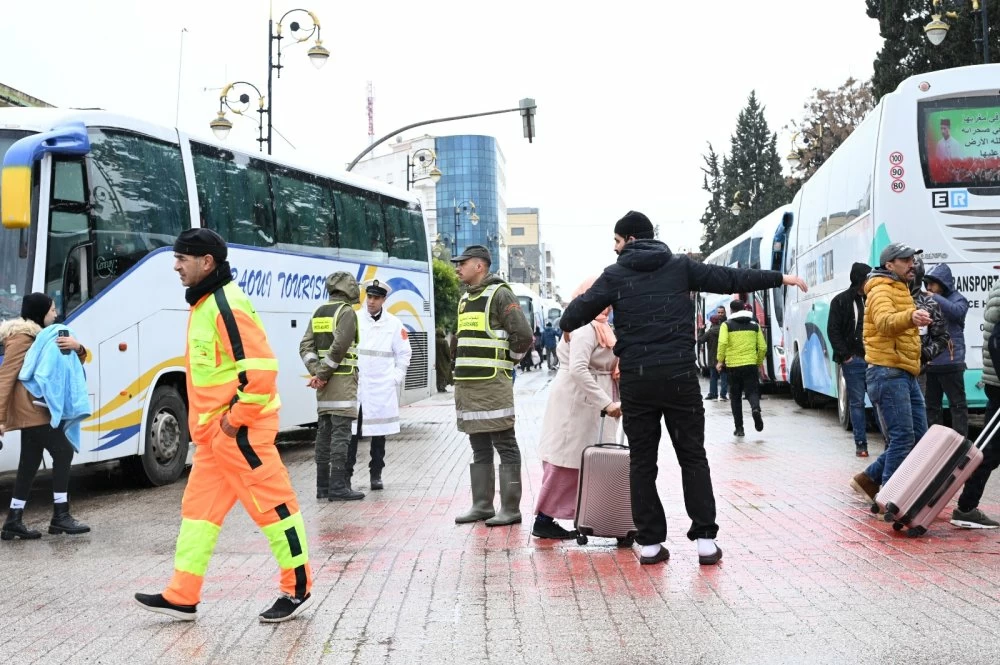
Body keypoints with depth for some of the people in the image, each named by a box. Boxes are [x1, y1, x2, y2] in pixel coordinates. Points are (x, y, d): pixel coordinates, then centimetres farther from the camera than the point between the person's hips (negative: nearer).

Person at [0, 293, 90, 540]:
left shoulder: (41, 336, 19)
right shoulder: (22, 338, -10)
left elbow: (73, 365, 18)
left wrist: (77, 348, -6)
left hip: (37, 410, 10)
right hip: (32, 410, -10)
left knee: (29, 463, 9)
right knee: (63, 452, -12)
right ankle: (60, 516, -11)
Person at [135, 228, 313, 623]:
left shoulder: (227, 306, -17)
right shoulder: (203, 304, 14)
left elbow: (262, 367, -23)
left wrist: (237, 418, -18)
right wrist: (206, 422, 19)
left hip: (239, 430, -11)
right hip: (212, 432, 11)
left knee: (271, 504, 0)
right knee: (199, 506, 11)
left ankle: (298, 590, 11)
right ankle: (182, 597, 17)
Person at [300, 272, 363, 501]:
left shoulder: (318, 313, 14)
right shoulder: (346, 312, -9)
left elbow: (305, 346, 6)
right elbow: (339, 346, -19)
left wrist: (316, 372, -4)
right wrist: (323, 373, -11)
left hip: (325, 383, 8)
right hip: (342, 380, -8)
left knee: (324, 432, 10)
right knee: (341, 433, -7)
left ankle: (323, 486, 13)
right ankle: (337, 486, -9)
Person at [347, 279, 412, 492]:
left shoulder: (393, 324, 3)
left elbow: (404, 354, 9)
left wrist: (395, 379, 3)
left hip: (382, 390, 1)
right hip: (354, 387, -1)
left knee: (378, 434, 7)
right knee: (351, 433, -1)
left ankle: (376, 474, 17)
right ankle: (346, 475, 4)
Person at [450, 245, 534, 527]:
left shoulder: (499, 294, -8)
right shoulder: (465, 298, 18)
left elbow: (523, 336, -13)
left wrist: (504, 360, -1)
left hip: (492, 383, -9)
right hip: (465, 384, 9)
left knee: (505, 446, -3)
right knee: (479, 448, 12)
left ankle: (510, 509, 0)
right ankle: (482, 505, 19)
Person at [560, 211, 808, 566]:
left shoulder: (615, 275, 3)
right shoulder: (680, 266, 7)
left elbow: (576, 314, -1)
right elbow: (731, 279, 9)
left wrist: (566, 325, 23)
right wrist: (780, 278, 19)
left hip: (636, 379, -1)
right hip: (679, 376, 1)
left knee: (642, 462, 8)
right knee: (693, 457, 9)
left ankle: (650, 543, 8)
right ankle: (705, 540, 6)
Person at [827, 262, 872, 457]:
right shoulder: (841, 301, 0)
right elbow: (833, 331, -2)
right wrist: (845, 356, -8)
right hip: (853, 359, -2)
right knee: (857, 402, 3)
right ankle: (861, 443, 7)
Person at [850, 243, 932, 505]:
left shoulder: (901, 291, 22)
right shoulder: (882, 291, -11)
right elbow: (885, 321, -33)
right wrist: (910, 317, -52)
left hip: (905, 374, 10)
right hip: (888, 373, -10)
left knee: (919, 436, 10)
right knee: (902, 437, -12)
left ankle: (869, 478, 18)